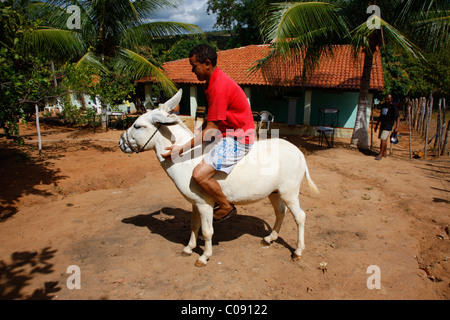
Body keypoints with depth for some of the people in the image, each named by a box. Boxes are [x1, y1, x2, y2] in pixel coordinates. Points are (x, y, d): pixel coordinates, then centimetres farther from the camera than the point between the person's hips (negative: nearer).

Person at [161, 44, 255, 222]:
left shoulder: (219, 87, -23)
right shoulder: (213, 81, 10)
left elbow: (211, 130, -22)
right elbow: (210, 120, 17)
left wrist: (182, 149, -20)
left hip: (237, 141, -11)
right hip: (228, 134, 11)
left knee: (199, 174, -22)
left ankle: (227, 207, 2)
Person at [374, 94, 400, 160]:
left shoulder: (393, 107, -9)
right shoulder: (383, 105, 14)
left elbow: (397, 117, -15)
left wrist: (397, 127, -26)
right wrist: (377, 124, 25)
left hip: (388, 125, -7)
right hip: (382, 125, 7)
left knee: (383, 139, -13)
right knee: (384, 139, 11)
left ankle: (381, 154, -7)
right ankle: (385, 153, 22)